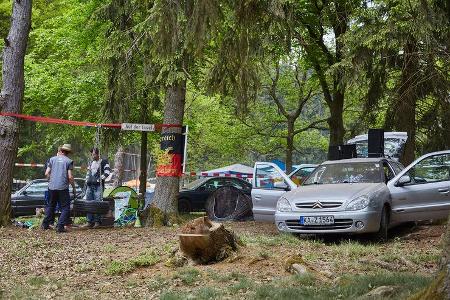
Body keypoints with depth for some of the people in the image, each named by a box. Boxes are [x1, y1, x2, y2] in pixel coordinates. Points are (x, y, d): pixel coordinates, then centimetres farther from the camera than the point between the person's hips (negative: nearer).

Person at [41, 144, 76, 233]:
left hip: (52, 186, 4)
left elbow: (47, 173, 5)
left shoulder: (52, 159, 8)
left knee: (50, 205, 20)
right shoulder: (69, 161, -2)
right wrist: (73, 187, 4)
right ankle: (60, 226, -7)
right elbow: (70, 177, -7)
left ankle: (45, 224, 23)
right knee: (65, 208, 4)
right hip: (63, 187, -4)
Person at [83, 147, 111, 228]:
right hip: (89, 186, 7)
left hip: (98, 186, -7)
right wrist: (87, 181, 17)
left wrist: (98, 179, -13)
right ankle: (89, 221, 8)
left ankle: (97, 221, -6)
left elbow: (107, 173, -10)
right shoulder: (91, 163, 20)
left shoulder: (103, 162, 0)